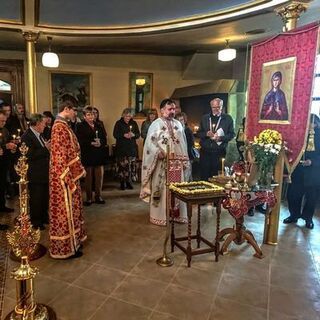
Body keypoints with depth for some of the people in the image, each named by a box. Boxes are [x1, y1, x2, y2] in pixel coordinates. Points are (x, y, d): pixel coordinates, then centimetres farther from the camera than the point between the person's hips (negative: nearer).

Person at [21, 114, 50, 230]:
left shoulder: (39, 135, 11)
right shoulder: (27, 136, -15)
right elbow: (30, 155, -23)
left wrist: (48, 147, 3)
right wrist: (45, 148, -22)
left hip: (44, 172, 9)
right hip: (35, 174, -9)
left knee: (45, 196, 18)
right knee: (36, 198, 4)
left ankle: (44, 217, 34)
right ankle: (35, 222, 19)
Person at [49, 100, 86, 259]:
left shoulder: (63, 125, 13)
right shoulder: (59, 127, -19)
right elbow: (60, 156, -22)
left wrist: (79, 168, 18)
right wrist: (68, 178, -21)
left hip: (70, 173, 10)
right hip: (64, 175, -10)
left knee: (69, 207, 19)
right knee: (65, 208, 0)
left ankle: (72, 240, 33)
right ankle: (66, 247, 14)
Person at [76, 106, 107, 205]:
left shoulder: (98, 126, 15)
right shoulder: (80, 126, 0)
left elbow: (104, 139, 9)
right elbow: (80, 141, -10)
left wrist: (100, 142, -12)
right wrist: (91, 143, -20)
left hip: (99, 155, 4)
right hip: (87, 155, -4)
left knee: (99, 177, 5)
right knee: (88, 177, 4)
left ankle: (98, 196, 17)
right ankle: (89, 198, 14)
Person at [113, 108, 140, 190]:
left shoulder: (134, 123, 10)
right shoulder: (119, 123, 2)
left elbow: (138, 134, 10)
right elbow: (115, 135, -3)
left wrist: (133, 135, -11)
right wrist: (124, 135, -17)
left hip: (132, 147, 3)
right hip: (121, 148, -2)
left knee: (131, 165, 0)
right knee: (122, 165, -4)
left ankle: (128, 182, 14)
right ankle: (122, 183, 8)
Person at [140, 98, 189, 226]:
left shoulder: (178, 124, 13)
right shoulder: (156, 124, -3)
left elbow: (183, 143, 16)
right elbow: (150, 143, -9)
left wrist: (184, 160, 10)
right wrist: (159, 152, -23)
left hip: (177, 162, 5)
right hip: (162, 162, -5)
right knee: (161, 188, 0)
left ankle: (177, 214, 21)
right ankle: (160, 216, 11)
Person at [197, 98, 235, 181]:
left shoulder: (228, 118, 5)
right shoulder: (205, 118, 12)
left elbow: (232, 134, 2)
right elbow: (199, 133, 12)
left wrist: (221, 138, -15)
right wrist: (206, 134, -9)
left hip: (219, 152, -2)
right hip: (205, 151, 2)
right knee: (204, 176, 4)